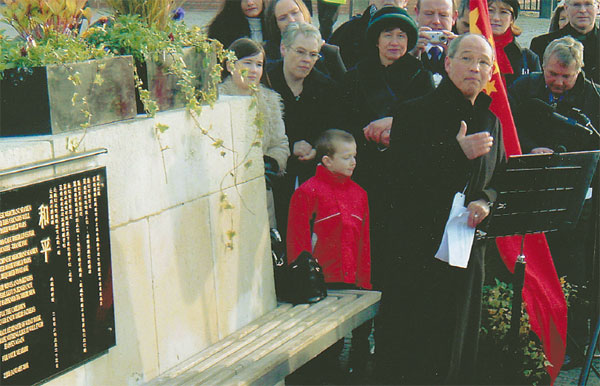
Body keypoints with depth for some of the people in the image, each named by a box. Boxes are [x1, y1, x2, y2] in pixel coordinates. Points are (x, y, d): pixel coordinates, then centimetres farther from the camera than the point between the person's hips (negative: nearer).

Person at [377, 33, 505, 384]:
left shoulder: (492, 122, 15)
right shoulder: (414, 114, -2)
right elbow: (401, 174, -13)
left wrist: (485, 202, -4)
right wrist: (457, 152, -22)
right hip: (418, 246, -5)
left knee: (459, 343, 8)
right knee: (416, 343, -4)